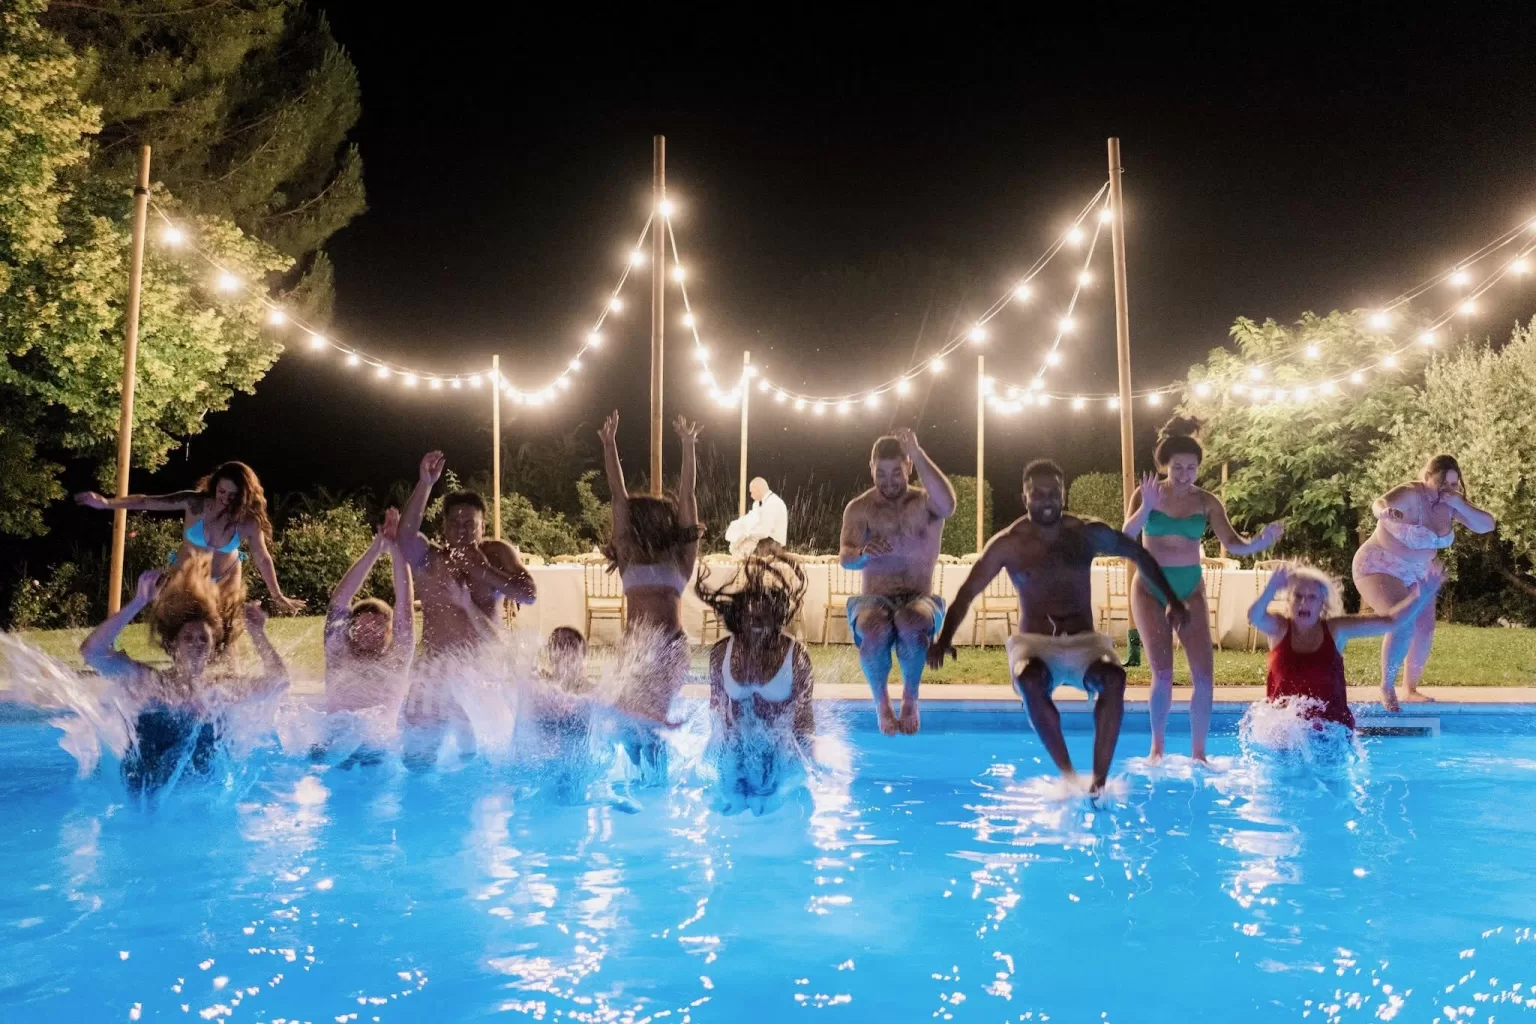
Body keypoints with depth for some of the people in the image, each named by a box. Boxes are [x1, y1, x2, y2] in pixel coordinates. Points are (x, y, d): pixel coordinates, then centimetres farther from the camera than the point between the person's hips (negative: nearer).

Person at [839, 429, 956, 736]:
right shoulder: (858, 509, 4)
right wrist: (862, 553, -36)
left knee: (912, 625, -38)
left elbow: (948, 505, -24)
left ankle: (910, 697, -11)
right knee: (875, 629, -37)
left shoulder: (925, 503, 2)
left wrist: (919, 455, -29)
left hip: (919, 599, 0)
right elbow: (845, 558, -11)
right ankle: (881, 703, -11)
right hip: (874, 600, 0)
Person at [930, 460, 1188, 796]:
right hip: (1034, 643, -1)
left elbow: (1140, 554, 16)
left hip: (1084, 642, 2)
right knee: (1030, 682, -37)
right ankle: (1067, 773, -23)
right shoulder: (1008, 544, -2)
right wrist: (945, 638, -16)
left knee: (1114, 679, -33)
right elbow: (968, 592, -2)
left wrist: (1173, 601, 11)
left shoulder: (1087, 533, 3)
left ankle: (1099, 780, -27)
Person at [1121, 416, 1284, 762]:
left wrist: (1259, 541, -22)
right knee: (1163, 674, -8)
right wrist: (1147, 507, -34)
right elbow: (1127, 536, -18)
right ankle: (1157, 748, 9)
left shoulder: (1206, 502, 0)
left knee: (1204, 676, -5)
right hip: (1151, 589, -2)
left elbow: (1233, 544, -2)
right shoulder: (1146, 494, -5)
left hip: (1190, 590, 2)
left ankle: (1198, 753, 9)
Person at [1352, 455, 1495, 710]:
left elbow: (1487, 525, -6)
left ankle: (1410, 689, 21)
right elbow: (1379, 504, -42)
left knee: (1424, 631, 4)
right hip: (1379, 567, -8)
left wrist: (1460, 505, -23)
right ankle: (1387, 688, -7)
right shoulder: (1410, 495, -25)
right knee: (1402, 626, -23)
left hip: (1417, 573, 8)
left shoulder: (1450, 503, -4)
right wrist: (1385, 512, -67)